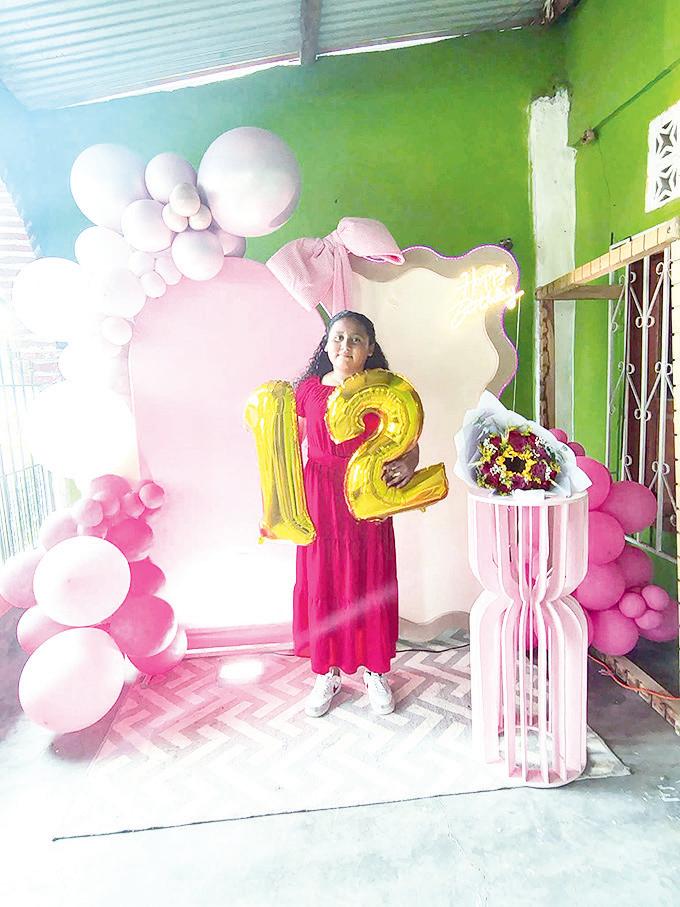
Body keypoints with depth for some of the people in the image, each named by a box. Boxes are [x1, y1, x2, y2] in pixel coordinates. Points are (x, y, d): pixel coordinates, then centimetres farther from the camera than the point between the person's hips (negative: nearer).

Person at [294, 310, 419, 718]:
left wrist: (406, 465, -21)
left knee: (370, 585, 9)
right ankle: (327, 673, 28)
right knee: (321, 584, 8)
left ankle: (376, 672, 30)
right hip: (320, 500, 1)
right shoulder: (307, 389, 2)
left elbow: (410, 446, -3)